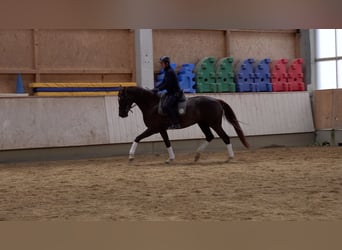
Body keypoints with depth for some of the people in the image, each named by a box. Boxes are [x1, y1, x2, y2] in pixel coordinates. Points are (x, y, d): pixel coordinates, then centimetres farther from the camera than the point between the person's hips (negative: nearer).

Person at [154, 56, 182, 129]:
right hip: (171, 93, 11)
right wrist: (156, 88, 12)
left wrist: (158, 89, -15)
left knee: (165, 106, -26)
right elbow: (164, 83, 22)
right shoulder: (167, 71, 16)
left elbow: (167, 84, -21)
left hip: (174, 93, -11)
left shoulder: (170, 72, -15)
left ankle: (176, 123, -26)